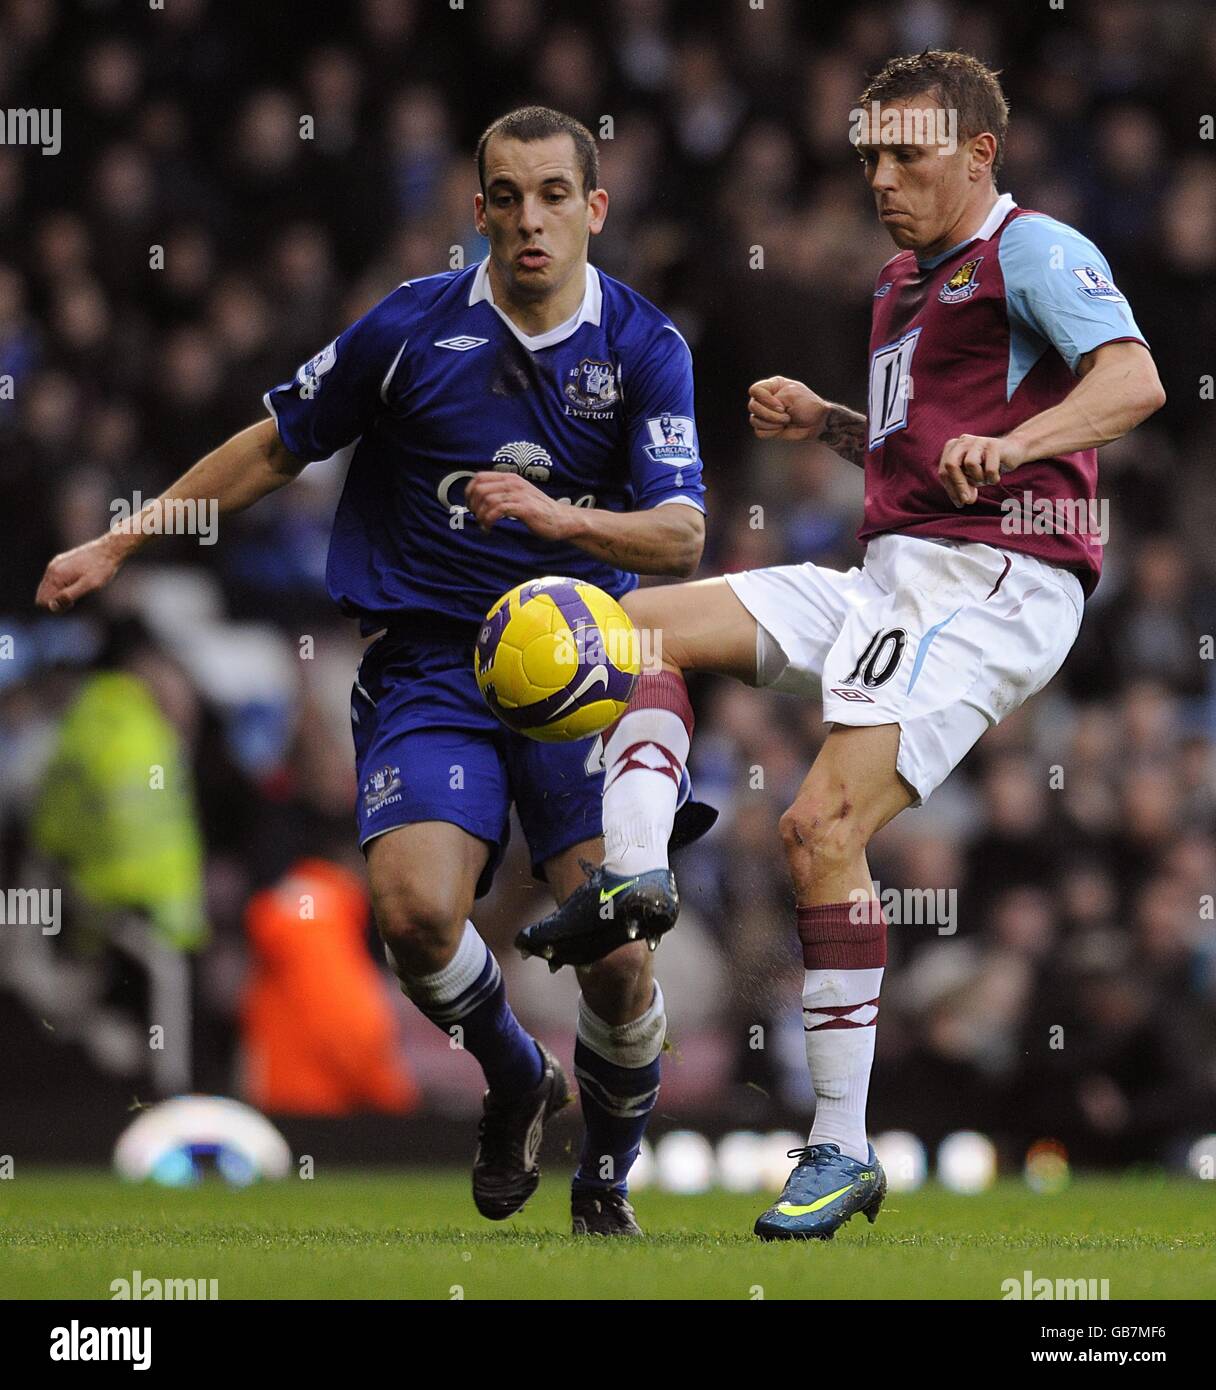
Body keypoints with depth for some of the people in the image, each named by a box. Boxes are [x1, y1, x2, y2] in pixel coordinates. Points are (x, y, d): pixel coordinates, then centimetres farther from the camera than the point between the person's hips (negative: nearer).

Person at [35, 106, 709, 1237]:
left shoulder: (644, 347, -1)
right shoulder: (412, 327, -2)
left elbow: (681, 536, -9)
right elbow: (278, 445, 11)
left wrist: (559, 515, -28)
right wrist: (122, 543, 12)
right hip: (428, 664, 0)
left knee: (614, 951, -12)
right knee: (415, 906, -24)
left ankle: (606, 1179, 18)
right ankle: (515, 1080, 10)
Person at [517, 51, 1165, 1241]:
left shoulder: (1033, 250, -4)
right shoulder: (903, 281, 23)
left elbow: (1134, 380, -20)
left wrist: (1010, 442, -35)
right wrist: (824, 423, 16)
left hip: (991, 583, -10)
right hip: (888, 578, 10)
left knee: (822, 823, -21)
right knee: (641, 624, 7)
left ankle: (841, 1151, -17)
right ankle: (632, 875, -12)